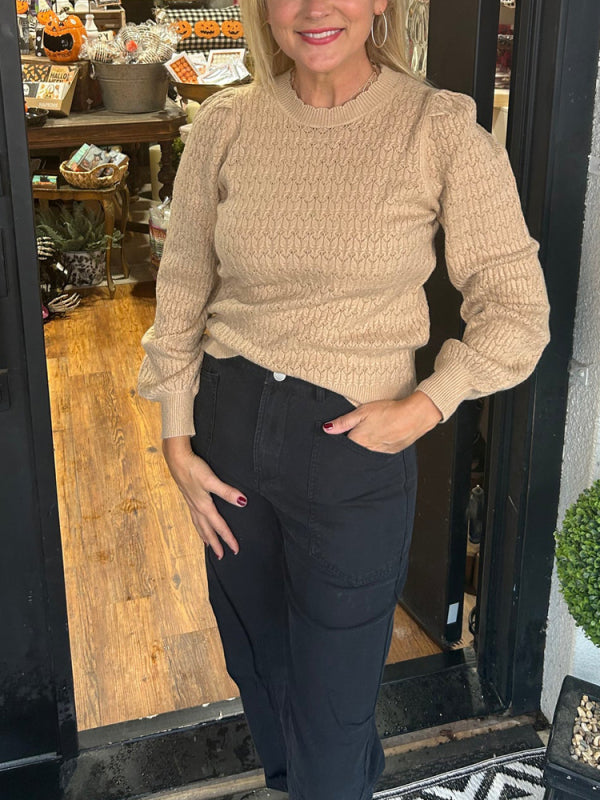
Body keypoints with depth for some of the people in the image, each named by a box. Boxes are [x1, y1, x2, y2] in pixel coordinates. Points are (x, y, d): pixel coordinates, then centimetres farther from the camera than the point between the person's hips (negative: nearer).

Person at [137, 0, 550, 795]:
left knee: (333, 699, 11)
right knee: (256, 659, 24)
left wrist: (422, 409, -17)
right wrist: (178, 444, 3)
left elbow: (515, 311, -7)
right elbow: (181, 291, 4)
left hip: (353, 443, -3)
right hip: (229, 428, 4)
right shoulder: (226, 124, -3)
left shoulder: (441, 130, -12)